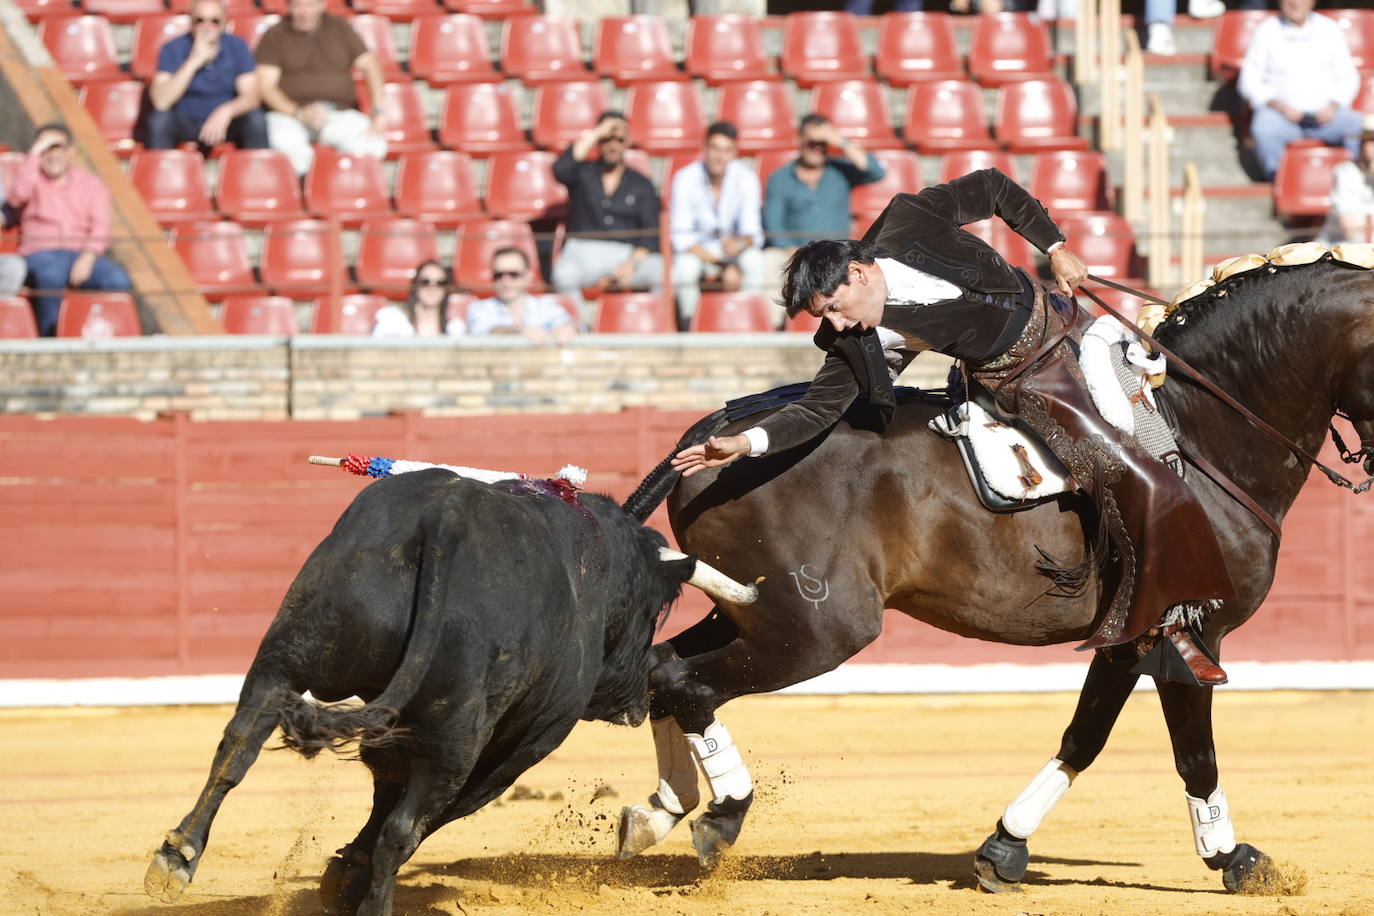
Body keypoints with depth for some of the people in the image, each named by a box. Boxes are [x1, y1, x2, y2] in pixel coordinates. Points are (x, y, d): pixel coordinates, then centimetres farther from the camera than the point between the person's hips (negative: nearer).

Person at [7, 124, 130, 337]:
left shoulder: (90, 183, 18)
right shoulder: (34, 180, 17)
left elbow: (100, 225, 5)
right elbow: (18, 196, -8)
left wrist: (87, 257, -15)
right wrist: (36, 152, -4)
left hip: (82, 255, 2)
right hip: (41, 254, -2)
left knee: (118, 280, -30)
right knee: (50, 276, -40)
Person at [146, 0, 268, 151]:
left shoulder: (237, 47, -5)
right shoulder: (173, 49, -10)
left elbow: (251, 97, -12)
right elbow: (160, 102, -22)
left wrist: (226, 111, -35)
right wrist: (194, 62, -28)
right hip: (186, 121, -1)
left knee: (256, 121, -27)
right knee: (159, 120, -31)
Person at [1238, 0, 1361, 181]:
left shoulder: (1330, 29, 13)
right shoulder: (1265, 32, 7)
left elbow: (1348, 77, 13)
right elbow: (1250, 81, 3)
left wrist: (1334, 105, -8)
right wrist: (1278, 105, -12)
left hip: (1325, 112, 2)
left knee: (1358, 125, -28)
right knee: (1263, 129, -36)